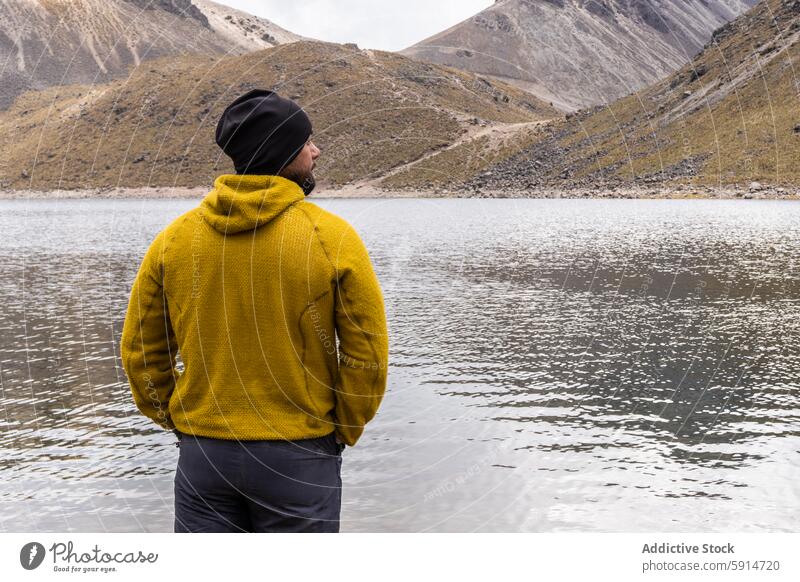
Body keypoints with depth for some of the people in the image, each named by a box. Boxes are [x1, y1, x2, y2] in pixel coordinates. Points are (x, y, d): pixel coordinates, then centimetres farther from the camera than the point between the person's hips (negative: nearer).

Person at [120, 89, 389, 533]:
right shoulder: (334, 238, -11)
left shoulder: (174, 238, -1)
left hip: (202, 452, 3)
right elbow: (367, 354, -8)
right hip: (300, 456, -3)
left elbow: (139, 350, 4)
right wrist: (343, 431, 6)